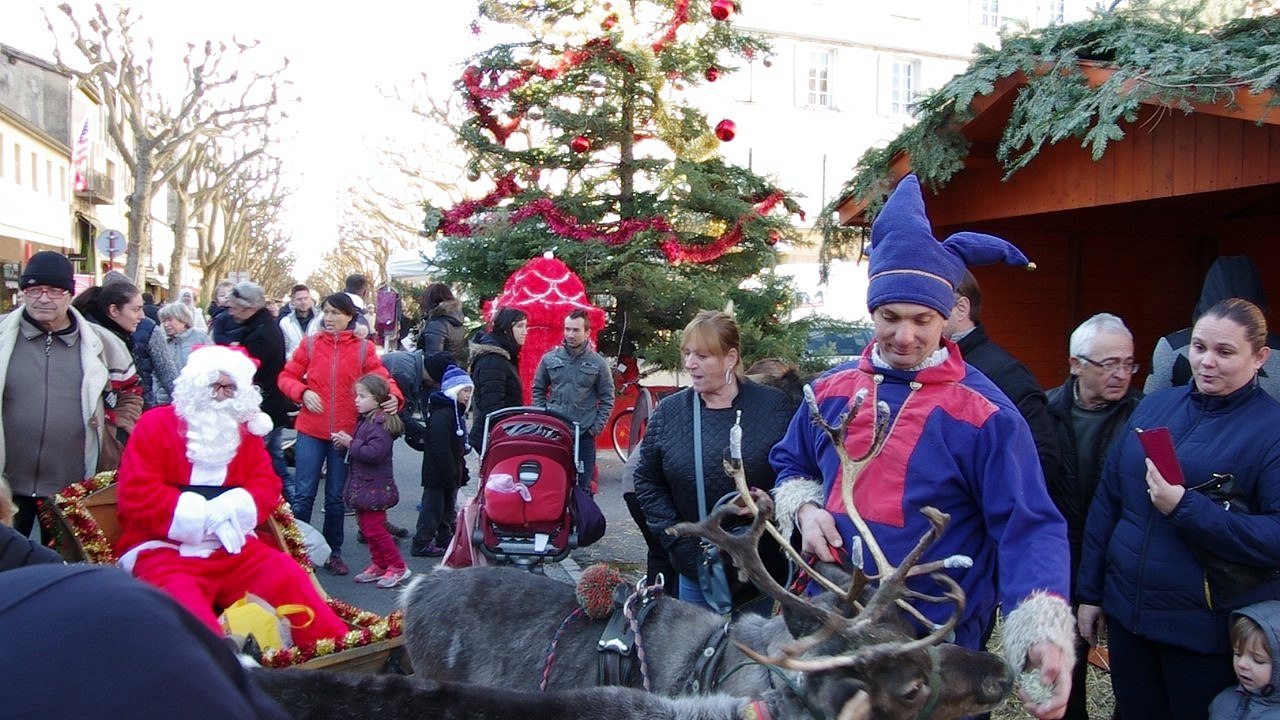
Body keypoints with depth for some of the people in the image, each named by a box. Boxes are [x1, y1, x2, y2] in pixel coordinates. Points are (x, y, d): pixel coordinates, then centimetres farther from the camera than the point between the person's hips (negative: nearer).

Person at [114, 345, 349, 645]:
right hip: (164, 548, -4)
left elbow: (267, 484, 6)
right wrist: (204, 515, -17)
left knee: (285, 574, -18)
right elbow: (135, 494, -10)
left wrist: (234, 510, -17)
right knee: (183, 603, -34)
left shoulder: (244, 429, 13)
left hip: (230, 546, 4)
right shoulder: (155, 424, 0)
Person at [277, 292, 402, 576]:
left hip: (345, 432, 0)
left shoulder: (363, 348, 1)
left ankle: (333, 553, 25)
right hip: (311, 430, 0)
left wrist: (394, 396, -25)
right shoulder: (310, 344, 2)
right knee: (304, 494, 2)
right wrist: (303, 392, -13)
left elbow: (381, 377, -5)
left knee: (336, 497, 12)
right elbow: (286, 376, 5)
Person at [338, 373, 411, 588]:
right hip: (362, 486, 10)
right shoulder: (366, 421, 11)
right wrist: (345, 442, 2)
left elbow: (374, 453, -29)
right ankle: (378, 565, 25)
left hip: (374, 487, -10)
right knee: (366, 526, 15)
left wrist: (350, 443, -21)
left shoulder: (381, 424, -19)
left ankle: (397, 567, 5)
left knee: (374, 528, -5)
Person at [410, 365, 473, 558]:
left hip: (450, 474, 10)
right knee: (433, 508, -3)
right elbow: (441, 449, -25)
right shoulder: (441, 414, -20)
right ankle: (421, 544, 5)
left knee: (447, 508, 18)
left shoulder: (456, 412, 14)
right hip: (438, 474, -10)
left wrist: (461, 471, 16)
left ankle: (445, 539, 29)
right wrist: (452, 475, -23)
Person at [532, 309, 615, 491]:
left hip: (584, 434, -1)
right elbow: (538, 390, 12)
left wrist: (597, 426, -4)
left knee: (582, 486, 4)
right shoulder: (549, 359, 3)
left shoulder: (598, 363, 0)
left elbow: (607, 398, 3)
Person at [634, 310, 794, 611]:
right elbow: (647, 481, 6)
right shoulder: (669, 411, 1)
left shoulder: (774, 406, -6)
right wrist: (676, 540, -2)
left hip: (765, 567, -2)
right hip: (696, 567, 2)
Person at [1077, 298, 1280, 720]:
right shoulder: (1155, 406, 4)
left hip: (1211, 629, -4)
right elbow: (1107, 501, 7)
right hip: (1126, 613, 4)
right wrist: (1089, 592, 8)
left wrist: (1184, 507, -26)